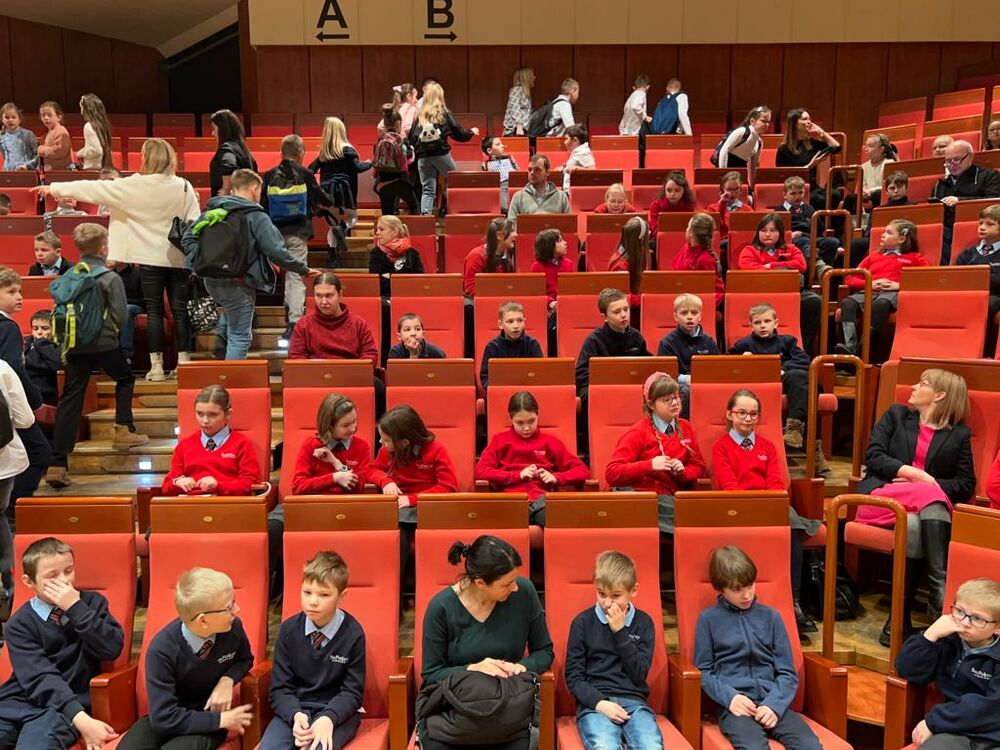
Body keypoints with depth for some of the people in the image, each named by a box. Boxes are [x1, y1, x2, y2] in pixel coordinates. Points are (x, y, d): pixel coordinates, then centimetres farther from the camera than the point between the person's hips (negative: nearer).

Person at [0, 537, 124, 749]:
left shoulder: (92, 602, 9)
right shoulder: (19, 624, 4)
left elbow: (112, 649, -5)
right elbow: (40, 677, -8)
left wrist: (76, 608, -10)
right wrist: (80, 718, -22)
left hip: (64, 707, -2)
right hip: (19, 702, 2)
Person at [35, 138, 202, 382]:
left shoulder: (136, 186, -7)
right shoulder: (184, 187, -2)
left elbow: (95, 189, 0)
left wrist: (55, 188, 12)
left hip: (151, 257, -2)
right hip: (179, 258, 2)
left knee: (154, 311, 4)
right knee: (180, 310, 4)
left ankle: (157, 366, 5)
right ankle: (184, 363, 4)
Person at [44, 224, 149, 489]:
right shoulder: (111, 278, -7)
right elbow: (121, 317, -10)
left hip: (74, 345, 4)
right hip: (104, 343, -4)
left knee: (70, 399, 2)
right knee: (125, 379, 24)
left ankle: (57, 464, -2)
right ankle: (123, 430, 20)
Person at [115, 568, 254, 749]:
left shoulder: (233, 628, -15)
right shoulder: (162, 649, -23)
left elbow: (245, 659, 8)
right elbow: (164, 717, -22)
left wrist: (228, 680, -13)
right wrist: (220, 720, -22)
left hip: (210, 715, 0)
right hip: (168, 720, 0)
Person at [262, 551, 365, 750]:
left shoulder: (353, 634, -8)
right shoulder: (289, 629, -2)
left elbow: (352, 691, -4)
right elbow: (279, 687, 1)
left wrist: (328, 718, -23)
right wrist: (296, 715, -19)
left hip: (337, 711, -3)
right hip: (293, 709, 3)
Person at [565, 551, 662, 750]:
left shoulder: (643, 622, 9)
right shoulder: (583, 622, 5)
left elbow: (639, 674, 2)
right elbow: (574, 676, 5)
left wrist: (620, 631, -5)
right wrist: (599, 703, -12)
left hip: (633, 701, 2)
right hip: (594, 702, -1)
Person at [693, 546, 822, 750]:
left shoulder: (770, 616, 13)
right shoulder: (709, 619, 6)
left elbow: (788, 672, 12)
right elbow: (704, 671, 7)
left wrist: (774, 704, -6)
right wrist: (729, 697, -10)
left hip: (772, 701, 3)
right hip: (735, 704, -2)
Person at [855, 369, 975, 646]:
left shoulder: (959, 434, 15)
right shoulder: (896, 414, 17)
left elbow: (966, 486, 10)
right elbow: (872, 455, 4)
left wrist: (930, 484, -7)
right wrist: (915, 475, -8)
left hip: (930, 506, 0)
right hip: (882, 495, 0)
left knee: (915, 524, -36)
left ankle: (941, 608, -36)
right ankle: (942, 597, -32)